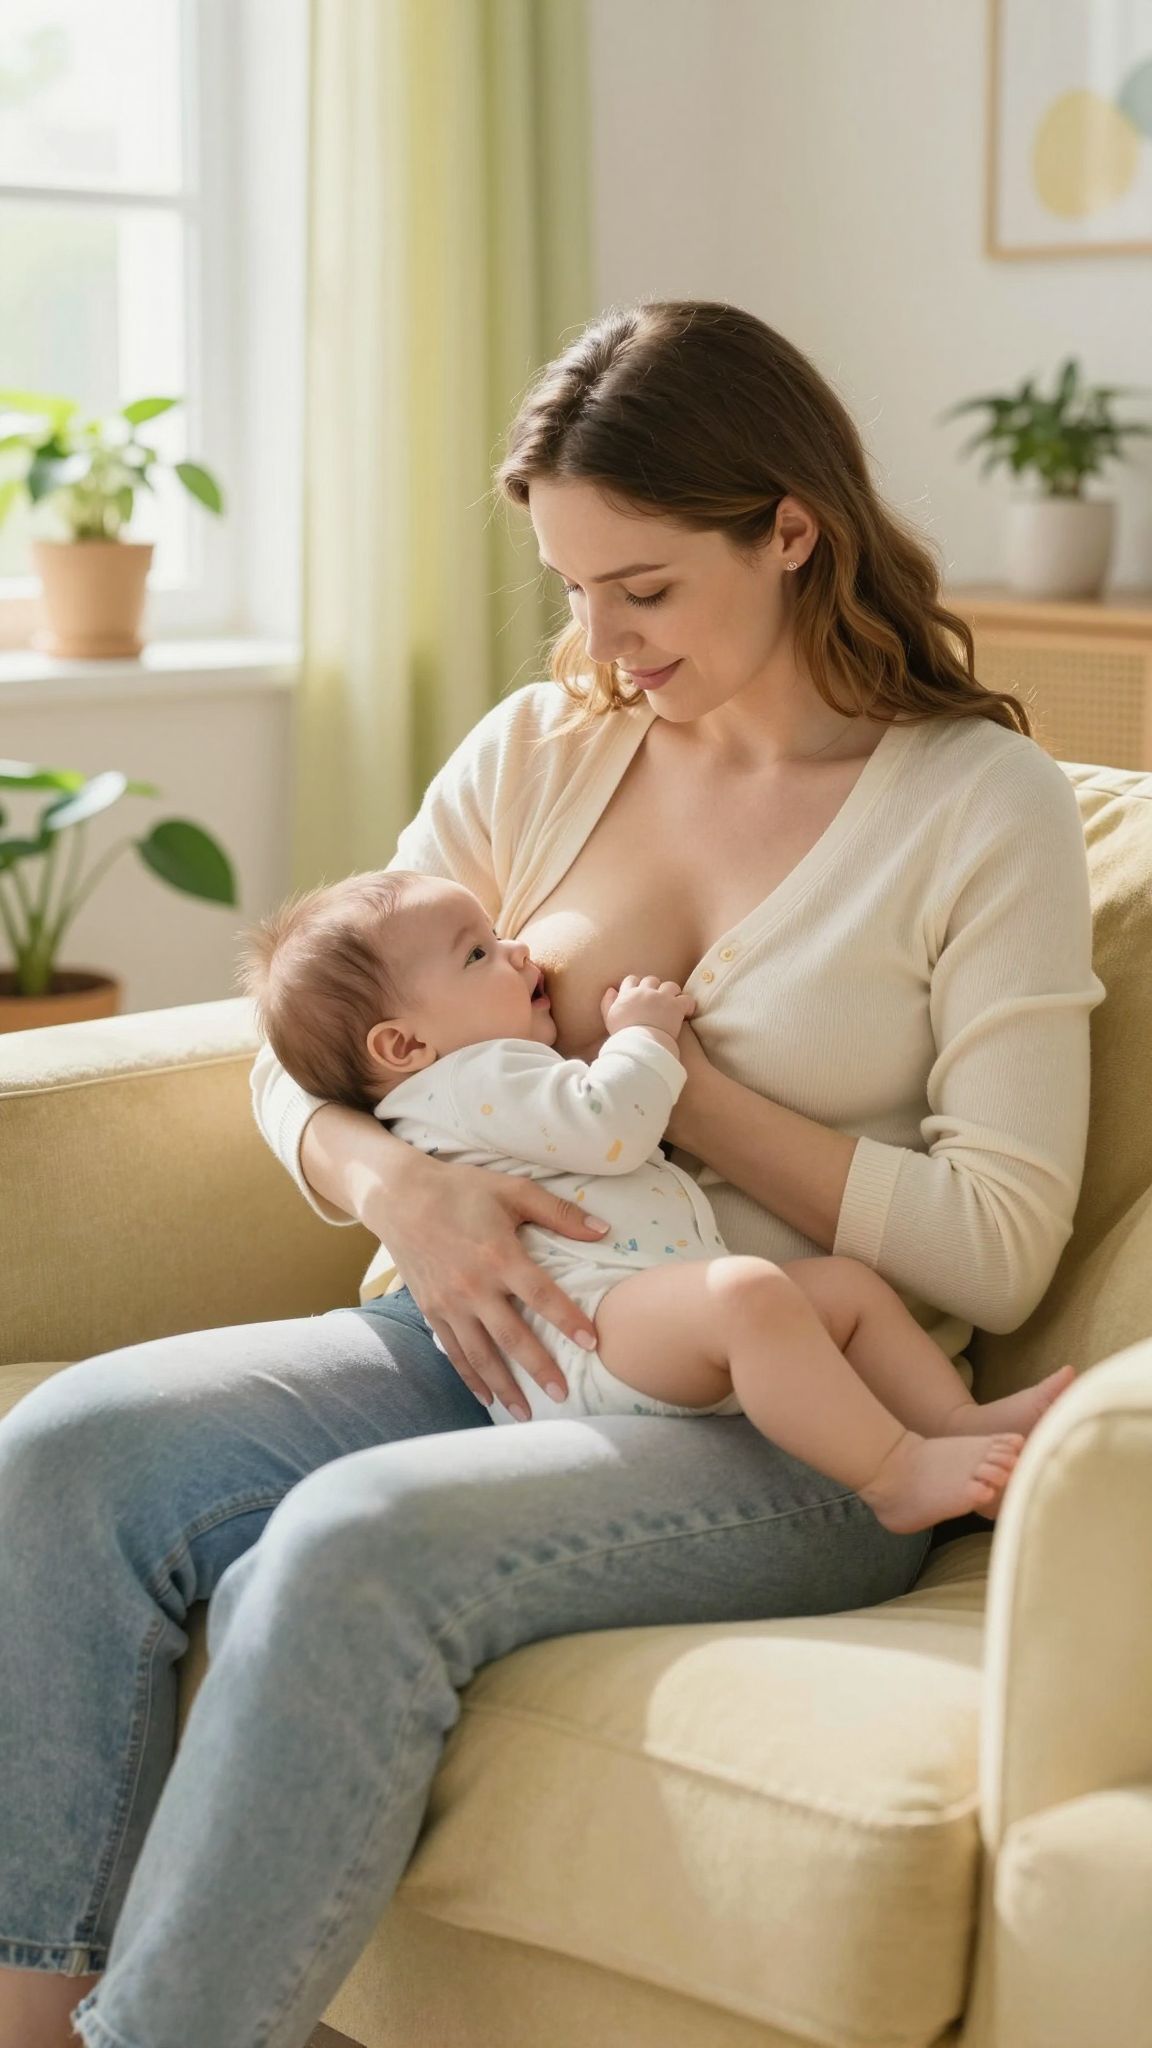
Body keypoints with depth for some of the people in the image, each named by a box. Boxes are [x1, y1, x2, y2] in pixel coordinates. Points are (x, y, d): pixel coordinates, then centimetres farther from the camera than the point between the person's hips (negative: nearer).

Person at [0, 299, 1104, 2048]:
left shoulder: (985, 805, -2)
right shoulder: (541, 750, 11)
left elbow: (1001, 1250, -8)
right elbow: (297, 1060, 11)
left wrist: (676, 1086, -11)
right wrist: (393, 1176, -13)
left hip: (787, 1430, -5)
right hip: (485, 1338, 5)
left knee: (358, 1546, -33)